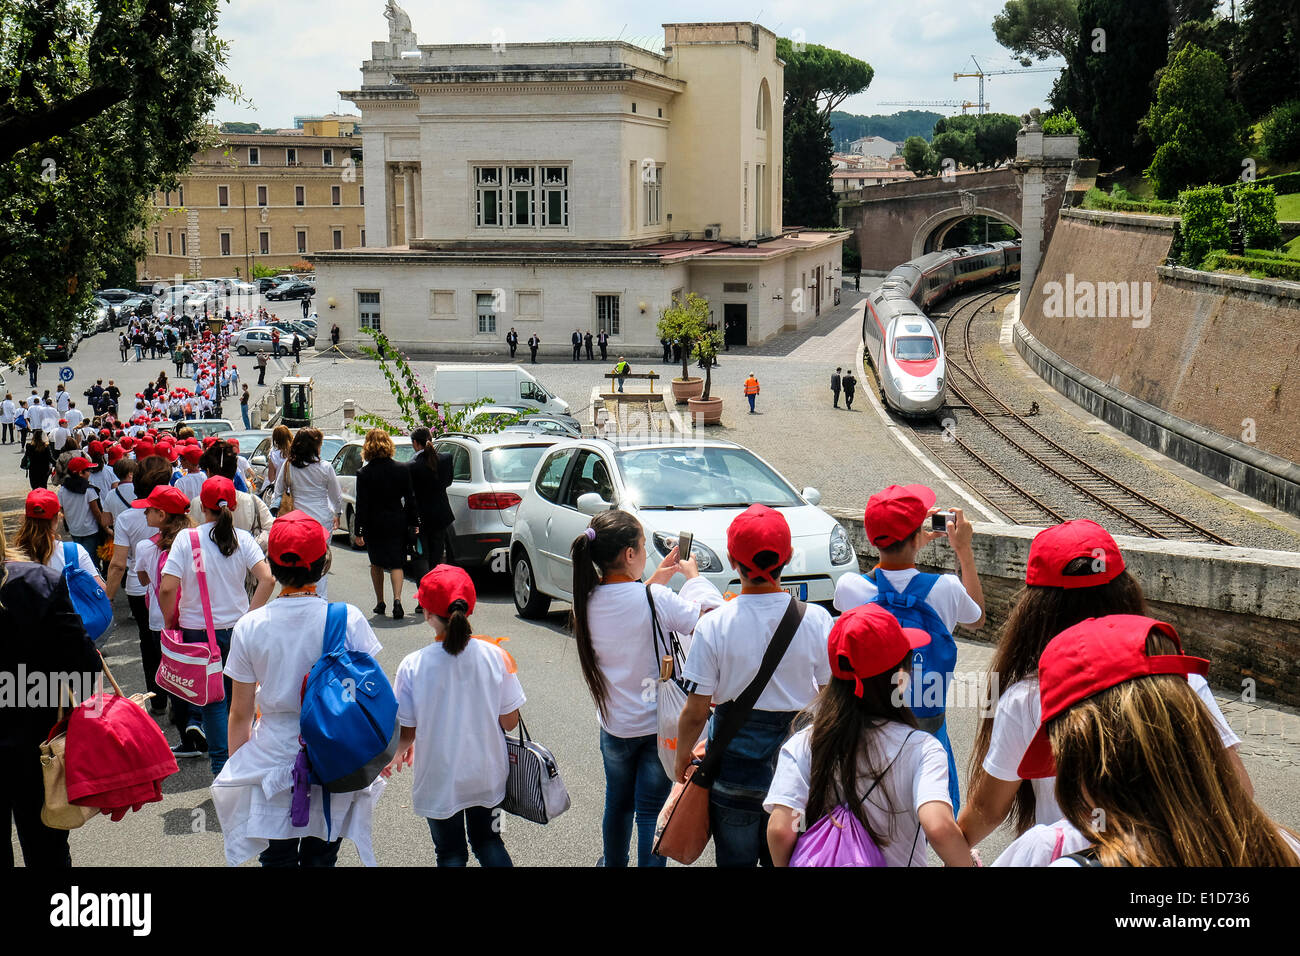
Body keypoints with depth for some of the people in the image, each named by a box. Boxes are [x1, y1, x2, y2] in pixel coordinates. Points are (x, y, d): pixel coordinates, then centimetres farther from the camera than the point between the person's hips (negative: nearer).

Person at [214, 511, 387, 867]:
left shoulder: (249, 627, -8)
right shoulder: (348, 620, -11)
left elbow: (241, 714, -1)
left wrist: (235, 769, 12)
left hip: (272, 766, 0)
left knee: (277, 857, 15)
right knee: (321, 857, 15)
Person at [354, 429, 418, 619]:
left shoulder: (364, 474, -10)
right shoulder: (402, 470, -4)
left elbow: (362, 505, -9)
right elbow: (410, 499, 1)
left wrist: (358, 531, -4)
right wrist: (414, 522, 9)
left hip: (374, 525, -1)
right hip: (397, 523, 1)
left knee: (376, 564, 16)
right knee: (396, 563, 4)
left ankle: (380, 602, 22)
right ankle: (397, 599, -16)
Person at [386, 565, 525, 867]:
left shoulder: (412, 666, -20)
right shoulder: (493, 656, -15)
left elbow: (406, 733, -12)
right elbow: (510, 721, -7)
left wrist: (398, 752, 10)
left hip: (439, 781, -2)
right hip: (487, 775, 2)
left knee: (450, 853, 18)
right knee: (489, 843, 24)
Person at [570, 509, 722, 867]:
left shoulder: (586, 601, -9)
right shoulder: (656, 600, -24)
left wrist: (655, 580, 11)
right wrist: (694, 576, 1)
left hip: (613, 724, 5)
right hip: (658, 723, -5)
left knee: (618, 802, 25)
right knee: (652, 810, 7)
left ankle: (614, 862, 44)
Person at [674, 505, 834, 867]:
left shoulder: (713, 625, -14)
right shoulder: (816, 620, -9)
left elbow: (695, 712, -10)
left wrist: (682, 754, 8)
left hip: (735, 758, -2)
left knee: (735, 857, 15)